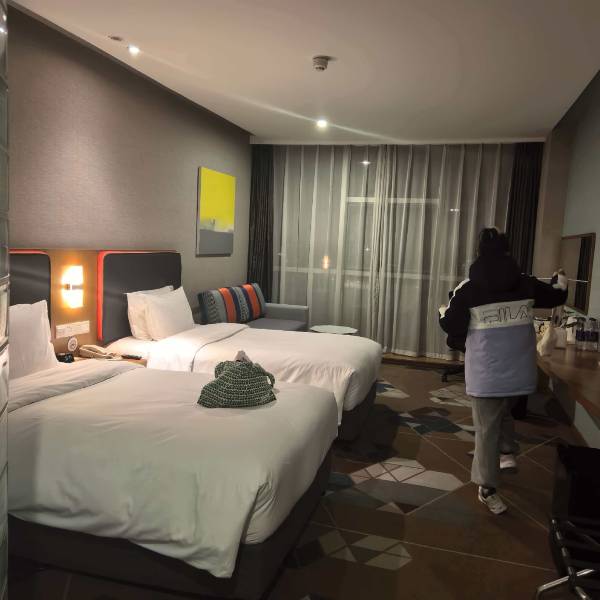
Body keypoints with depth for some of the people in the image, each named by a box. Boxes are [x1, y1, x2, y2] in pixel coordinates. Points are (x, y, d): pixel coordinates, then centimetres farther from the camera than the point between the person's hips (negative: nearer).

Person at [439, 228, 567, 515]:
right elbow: (556, 296, 17)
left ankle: (487, 488, 9)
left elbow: (453, 328, -6)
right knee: (503, 412, 30)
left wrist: (443, 313, 15)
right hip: (518, 369, 3)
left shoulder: (468, 289, -9)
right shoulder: (525, 284, 0)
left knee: (487, 427, 5)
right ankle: (507, 454, 36)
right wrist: (560, 279, 38)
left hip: (486, 371, -3)